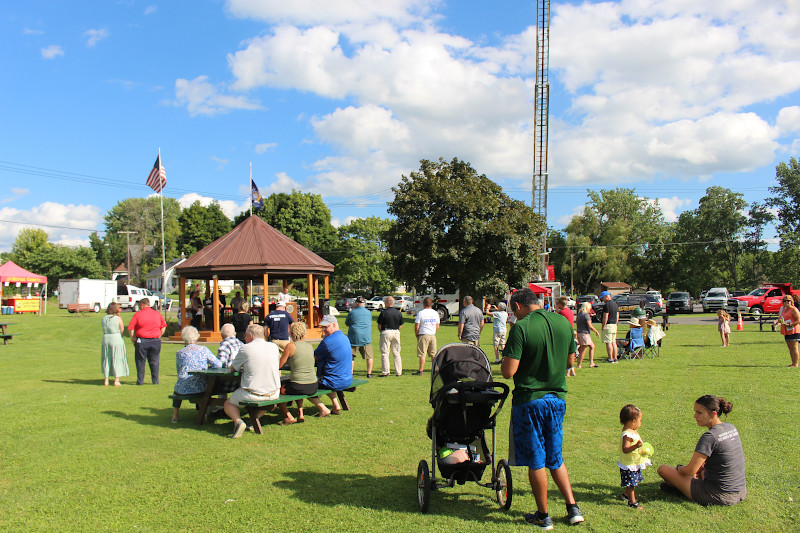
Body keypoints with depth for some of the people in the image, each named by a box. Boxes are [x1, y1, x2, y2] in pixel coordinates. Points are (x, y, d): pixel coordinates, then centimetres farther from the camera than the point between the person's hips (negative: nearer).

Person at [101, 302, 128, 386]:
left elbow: (104, 330, 11)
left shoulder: (104, 318, 5)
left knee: (106, 359, 13)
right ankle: (116, 380, 2)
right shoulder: (118, 318, -9)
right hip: (117, 339, -4)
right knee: (117, 359, 3)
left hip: (105, 339, 4)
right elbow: (122, 330, -3)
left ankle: (106, 380, 15)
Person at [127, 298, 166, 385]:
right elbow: (163, 326, 11)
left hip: (141, 341, -3)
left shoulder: (138, 314, -4)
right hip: (155, 341, 3)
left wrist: (132, 337, 2)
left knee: (140, 362, 7)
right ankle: (155, 381, 11)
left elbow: (131, 328, -8)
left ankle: (140, 381, 9)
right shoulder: (157, 313, 7)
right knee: (154, 362, 9)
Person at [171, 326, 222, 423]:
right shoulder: (204, 349, 2)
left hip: (184, 389, 0)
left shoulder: (179, 353, 3)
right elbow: (218, 365, -3)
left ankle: (175, 415, 35)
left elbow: (179, 371, 15)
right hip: (201, 388, 0)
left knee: (177, 388, 34)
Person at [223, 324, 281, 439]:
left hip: (252, 394, -3)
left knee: (228, 403, 22)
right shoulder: (274, 347, 4)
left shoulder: (245, 349, -9)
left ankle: (238, 421, -7)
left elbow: (232, 368, 4)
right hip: (274, 394, 4)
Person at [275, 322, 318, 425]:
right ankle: (300, 414, 27)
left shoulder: (291, 346, -9)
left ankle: (288, 416, 12)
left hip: (299, 387, -6)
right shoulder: (310, 346, 8)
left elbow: (279, 365, -2)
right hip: (313, 387, 6)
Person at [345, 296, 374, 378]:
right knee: (369, 357, 11)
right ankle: (369, 373, 10)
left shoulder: (352, 312, -3)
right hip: (366, 338, 2)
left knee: (351, 357, 4)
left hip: (354, 337, -2)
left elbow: (347, 324, 10)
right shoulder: (369, 312, 6)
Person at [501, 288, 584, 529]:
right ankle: (573, 508, 21)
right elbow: (570, 361, 13)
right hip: (557, 398, 6)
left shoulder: (521, 328, -17)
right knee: (555, 458, 21)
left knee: (535, 461, 8)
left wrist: (505, 361, 1)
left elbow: (508, 371, -19)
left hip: (529, 400, -6)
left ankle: (543, 516, 19)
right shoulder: (563, 323, 2)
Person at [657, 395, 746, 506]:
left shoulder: (710, 437, -23)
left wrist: (679, 468, 3)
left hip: (719, 497, -8)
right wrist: (702, 465, 17)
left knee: (663, 469, -1)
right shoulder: (731, 428, 2)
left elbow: (690, 471, -18)